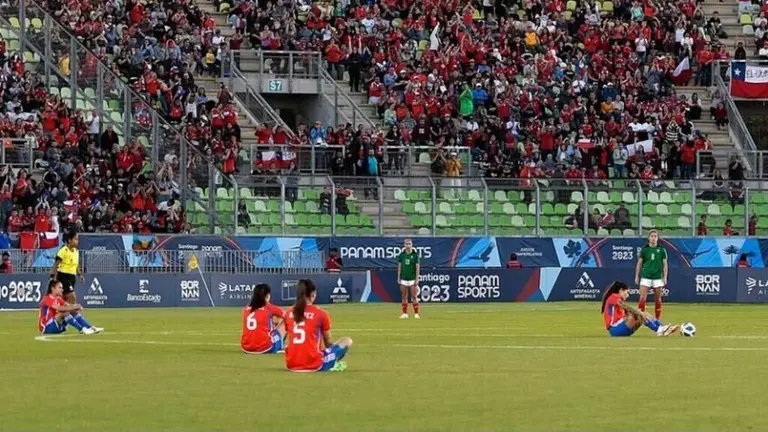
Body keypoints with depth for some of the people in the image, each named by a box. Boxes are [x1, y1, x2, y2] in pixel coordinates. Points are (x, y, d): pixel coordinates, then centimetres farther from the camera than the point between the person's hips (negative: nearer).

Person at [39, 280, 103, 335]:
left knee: (74, 312, -1)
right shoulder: (48, 299, -15)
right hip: (46, 327, -9)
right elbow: (59, 308, -31)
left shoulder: (58, 299, 14)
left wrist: (75, 307, -23)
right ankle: (82, 329, -34)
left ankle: (91, 328, -13)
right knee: (64, 312, -28)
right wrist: (74, 307, -30)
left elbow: (67, 305, -1)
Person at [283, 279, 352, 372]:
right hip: (313, 365, -4)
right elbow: (328, 343, 8)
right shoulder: (321, 314, -4)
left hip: (291, 364, 4)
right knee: (347, 341, 11)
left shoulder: (288, 313, 6)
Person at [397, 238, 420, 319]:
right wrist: (398, 277, 6)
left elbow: (417, 267, -3)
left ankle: (416, 314, 0)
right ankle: (405, 314, 8)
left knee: (414, 297, -4)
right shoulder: (402, 254, 6)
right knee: (404, 297, 4)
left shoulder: (415, 254, -2)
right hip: (403, 279, 3)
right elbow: (399, 266, 10)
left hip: (412, 279, -3)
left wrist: (416, 279, -8)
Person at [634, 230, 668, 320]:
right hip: (645, 277, -1)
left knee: (658, 299, 5)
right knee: (642, 298, -10)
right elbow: (639, 264, 7)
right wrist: (637, 276, 3)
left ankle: (658, 318, 14)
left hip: (658, 278, 1)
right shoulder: (644, 249, 2)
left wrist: (665, 277, -1)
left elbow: (665, 265, 6)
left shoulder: (661, 250, 3)